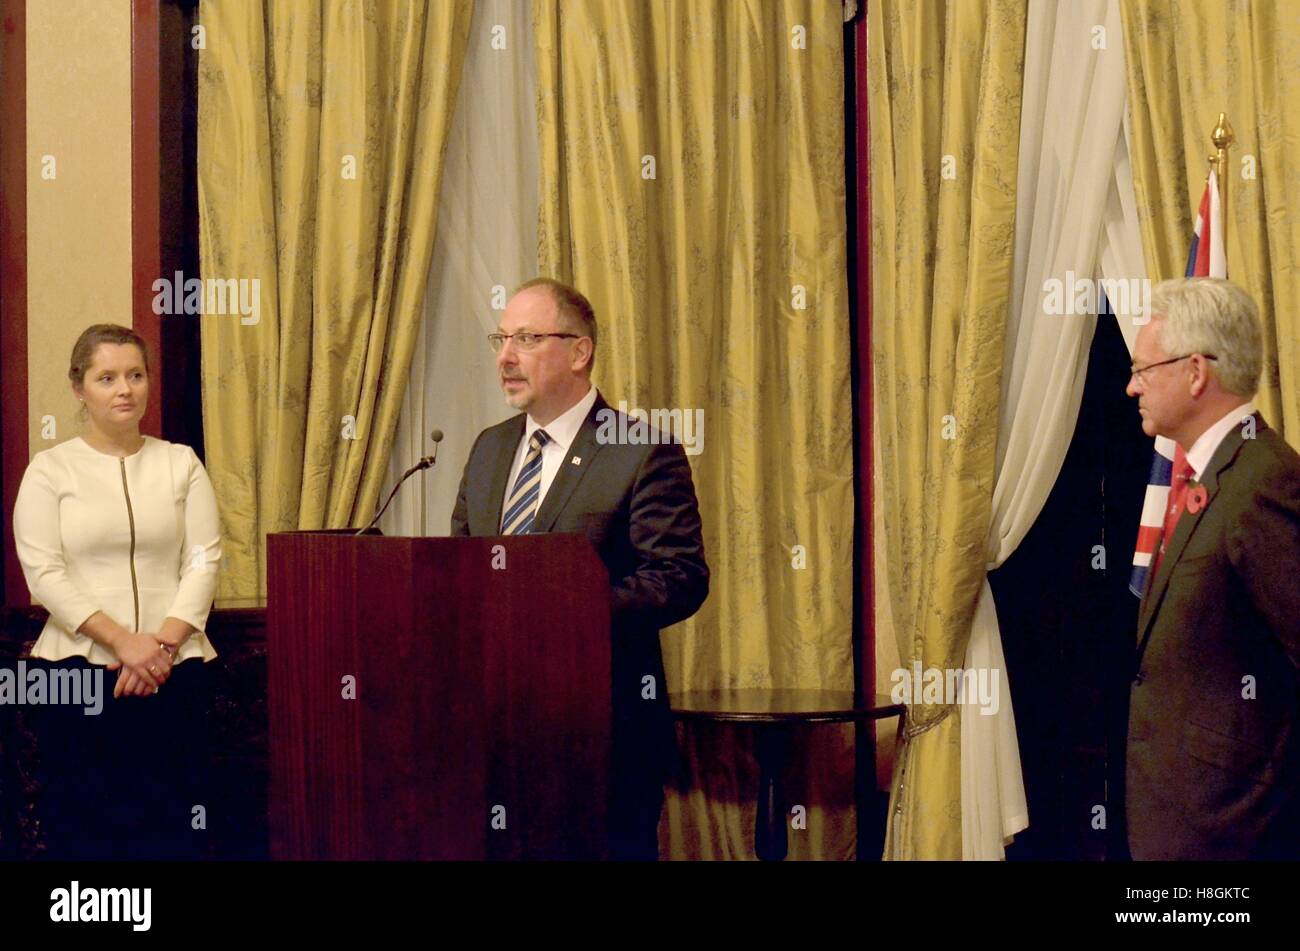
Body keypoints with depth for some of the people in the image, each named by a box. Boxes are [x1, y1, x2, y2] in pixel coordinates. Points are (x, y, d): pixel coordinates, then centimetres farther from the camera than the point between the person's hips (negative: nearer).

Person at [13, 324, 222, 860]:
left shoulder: (180, 464, 10)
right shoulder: (51, 469, 3)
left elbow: (204, 560, 4)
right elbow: (44, 573, -5)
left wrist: (164, 643, -11)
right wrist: (123, 643, -14)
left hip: (173, 670, 2)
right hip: (78, 671, -1)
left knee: (171, 826, -2)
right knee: (84, 830, -3)